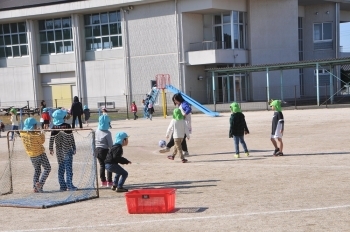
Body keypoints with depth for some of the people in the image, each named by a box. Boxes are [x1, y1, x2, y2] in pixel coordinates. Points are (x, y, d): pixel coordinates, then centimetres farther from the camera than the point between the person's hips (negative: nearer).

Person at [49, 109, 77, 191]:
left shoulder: (54, 127, -3)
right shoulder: (67, 126, -12)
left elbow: (51, 139, -1)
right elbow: (71, 139, -8)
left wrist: (51, 148, 11)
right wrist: (74, 148, 2)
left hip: (59, 151, 4)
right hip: (67, 150, -3)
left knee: (61, 168, 11)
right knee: (68, 168, 1)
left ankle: (62, 186, 13)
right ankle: (69, 185, -1)